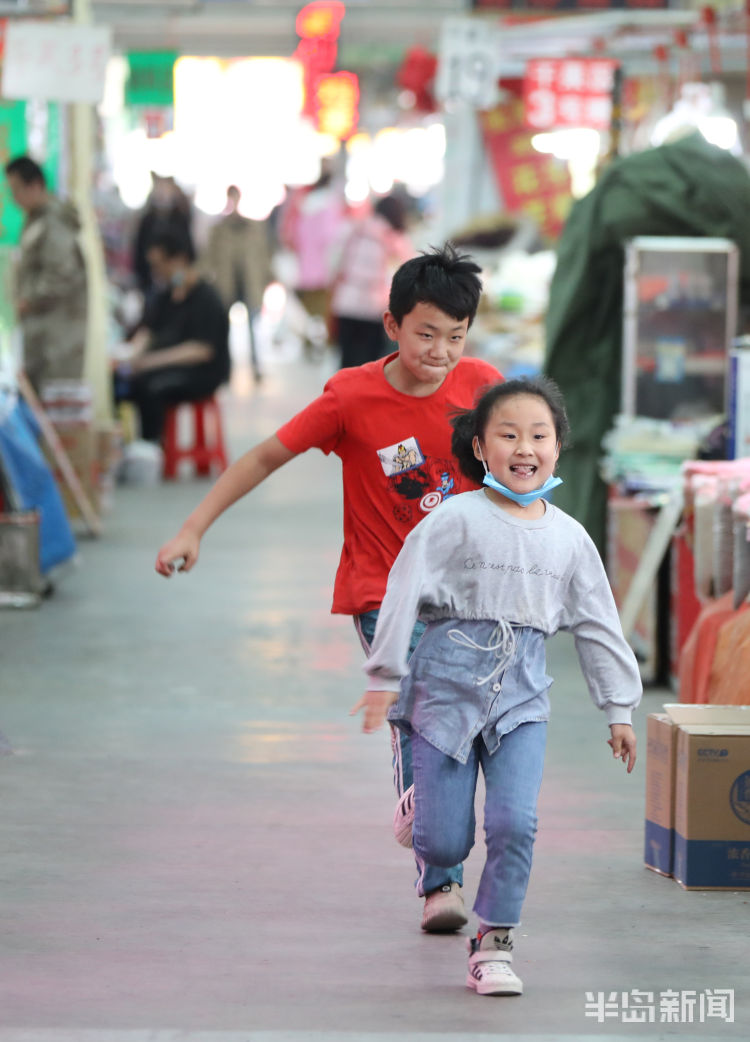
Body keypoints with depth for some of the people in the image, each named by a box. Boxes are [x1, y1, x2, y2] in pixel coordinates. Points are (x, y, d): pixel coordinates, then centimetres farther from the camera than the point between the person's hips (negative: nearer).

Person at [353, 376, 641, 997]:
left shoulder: (569, 537, 8)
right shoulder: (456, 520, -6)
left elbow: (598, 625, 14)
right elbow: (405, 594, -7)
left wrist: (619, 708, 15)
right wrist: (385, 679, -9)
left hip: (521, 690, 3)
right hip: (449, 678, -3)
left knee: (515, 822, -15)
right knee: (445, 845, -2)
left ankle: (494, 941, 3)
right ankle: (418, 805, 35)